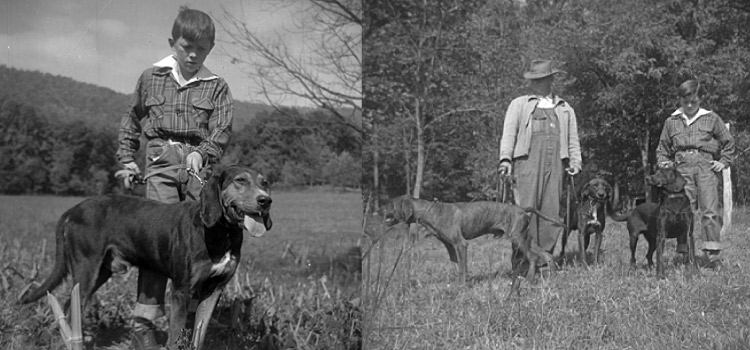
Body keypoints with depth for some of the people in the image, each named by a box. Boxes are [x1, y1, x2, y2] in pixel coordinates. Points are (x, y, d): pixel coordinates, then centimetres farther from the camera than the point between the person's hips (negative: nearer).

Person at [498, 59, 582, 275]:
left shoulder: (565, 109, 26)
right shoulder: (519, 105, 19)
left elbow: (573, 140, 21)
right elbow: (509, 133, 7)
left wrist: (575, 162, 4)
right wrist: (505, 158, -8)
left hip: (555, 163, 3)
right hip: (527, 160, -3)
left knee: (551, 211, -5)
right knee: (525, 209, -12)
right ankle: (521, 263, -12)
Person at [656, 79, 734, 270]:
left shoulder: (711, 118, 11)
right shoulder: (671, 121, 15)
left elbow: (728, 142, 18)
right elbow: (662, 148, 23)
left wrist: (723, 162, 7)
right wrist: (664, 162, 5)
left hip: (705, 166, -2)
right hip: (682, 168, 2)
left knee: (709, 210, -11)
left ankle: (713, 254, -11)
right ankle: (684, 253, -1)